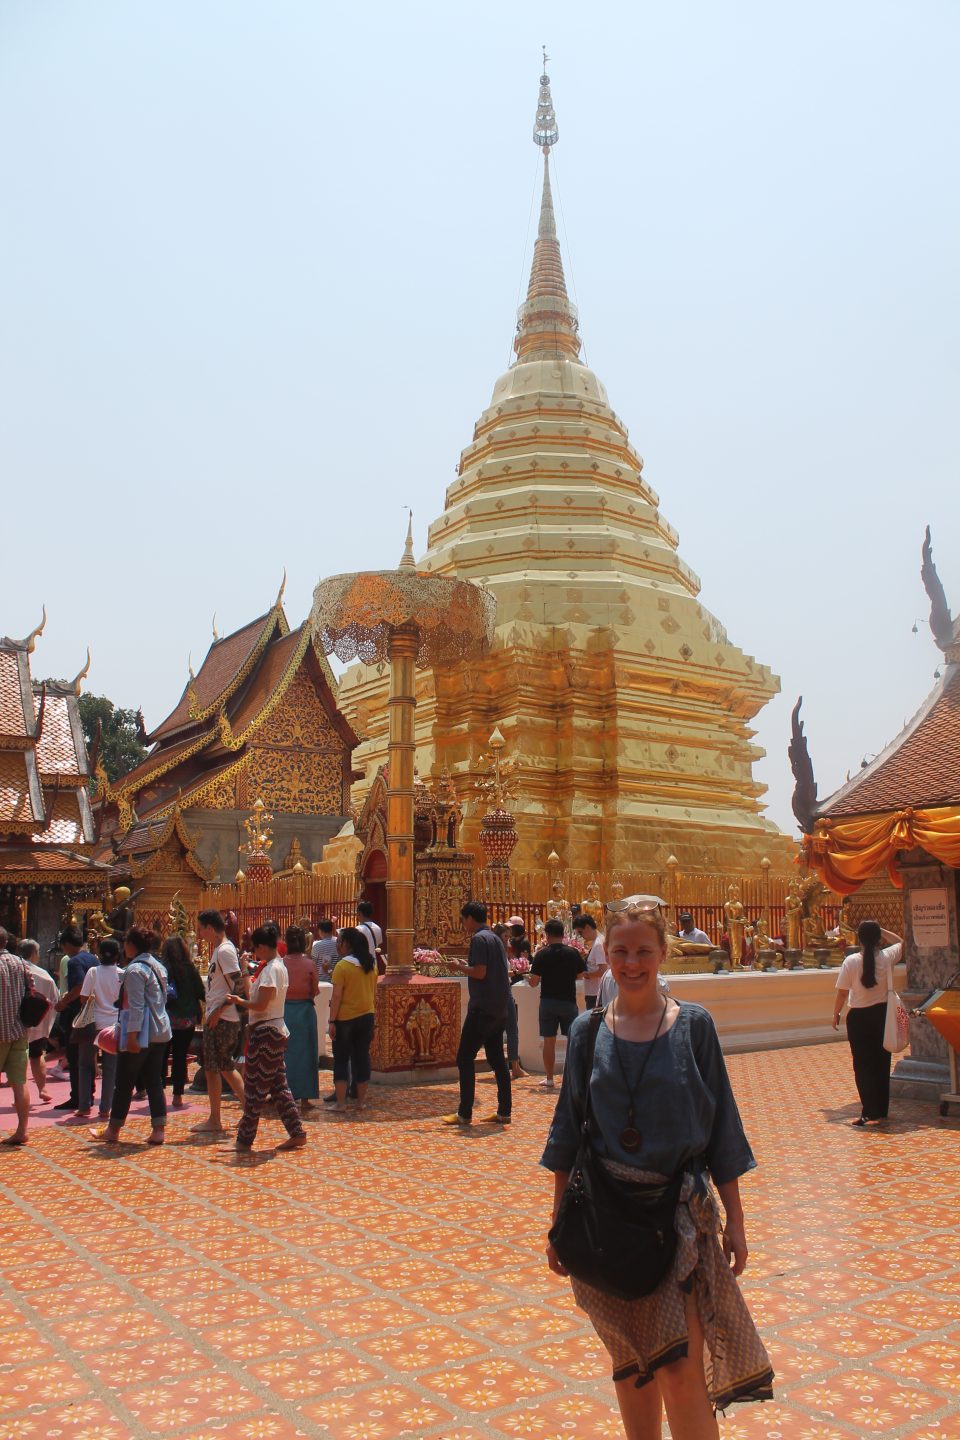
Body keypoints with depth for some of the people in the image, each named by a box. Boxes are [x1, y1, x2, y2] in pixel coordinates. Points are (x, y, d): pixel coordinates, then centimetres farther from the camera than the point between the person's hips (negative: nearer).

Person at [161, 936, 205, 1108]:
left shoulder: (161, 970, -10)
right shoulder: (191, 969, -6)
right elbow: (202, 994, 0)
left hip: (166, 1020, -1)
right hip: (187, 1020, 1)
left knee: (162, 1057, 13)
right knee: (180, 1058, 7)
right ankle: (178, 1096, 7)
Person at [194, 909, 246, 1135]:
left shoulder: (225, 950, -16)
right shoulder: (219, 949, 14)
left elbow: (239, 985, -23)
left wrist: (218, 1011, -22)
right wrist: (210, 1012, 17)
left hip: (222, 1020, -10)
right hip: (217, 1018, 10)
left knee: (213, 1068, 0)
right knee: (225, 1067, 15)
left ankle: (214, 1122, 8)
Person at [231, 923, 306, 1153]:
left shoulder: (270, 969, -17)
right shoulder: (278, 966, 13)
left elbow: (260, 1005, -22)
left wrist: (239, 1001, -6)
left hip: (266, 1032, -10)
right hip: (276, 1030, 10)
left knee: (255, 1089, -1)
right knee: (278, 1085, 14)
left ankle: (244, 1141, 8)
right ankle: (297, 1133, 15)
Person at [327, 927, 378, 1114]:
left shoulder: (342, 966, -14)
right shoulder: (371, 965, 5)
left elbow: (337, 996, -16)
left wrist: (332, 1021, -12)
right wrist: (374, 1016, 19)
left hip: (345, 1018, -5)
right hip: (367, 1016, 5)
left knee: (341, 1059, 4)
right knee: (362, 1057, 12)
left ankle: (340, 1102, 4)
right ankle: (361, 1100, 19)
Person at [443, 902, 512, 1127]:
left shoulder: (479, 939, -12)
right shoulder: (495, 938, 16)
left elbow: (480, 973, -21)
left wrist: (460, 966, -4)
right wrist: (468, 965, 16)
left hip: (483, 1009, -9)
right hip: (499, 1009, 9)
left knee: (465, 1059, -2)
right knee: (496, 1058, 12)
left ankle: (464, 1114, -1)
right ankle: (504, 1112, 12)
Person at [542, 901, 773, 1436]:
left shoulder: (693, 1025, -5)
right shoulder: (588, 1030, 0)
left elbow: (721, 1129, 0)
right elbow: (569, 1131, 7)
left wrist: (735, 1218, 0)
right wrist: (559, 1219, 8)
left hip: (680, 1211, -2)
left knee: (681, 1372, -4)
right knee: (630, 1364, 14)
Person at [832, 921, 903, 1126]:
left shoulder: (851, 961, -14)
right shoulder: (887, 957, -8)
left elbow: (842, 993, -10)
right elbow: (899, 941, 16)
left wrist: (836, 1014, 4)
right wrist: (879, 930, 9)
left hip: (859, 1017, -3)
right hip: (882, 1014, 3)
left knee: (863, 1065, 4)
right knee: (882, 1063, 14)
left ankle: (870, 1112, -3)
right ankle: (881, 1110, 22)